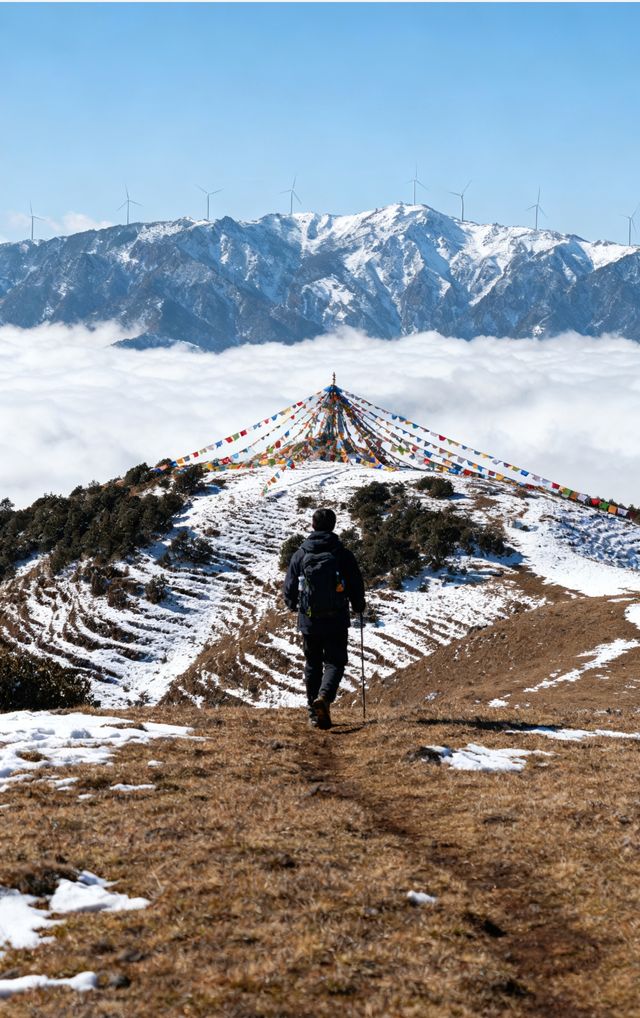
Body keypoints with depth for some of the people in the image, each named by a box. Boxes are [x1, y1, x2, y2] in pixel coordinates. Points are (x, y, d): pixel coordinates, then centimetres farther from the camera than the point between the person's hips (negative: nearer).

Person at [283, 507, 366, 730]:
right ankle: (324, 696, -21)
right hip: (336, 620, -2)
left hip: (309, 620, 2)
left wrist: (292, 605, 26)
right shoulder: (342, 554, -7)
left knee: (313, 665, 14)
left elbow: (289, 588, 3)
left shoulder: (300, 555, -3)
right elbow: (356, 586, -2)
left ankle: (315, 713, 13)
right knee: (334, 662, 7)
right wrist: (358, 607, 19)